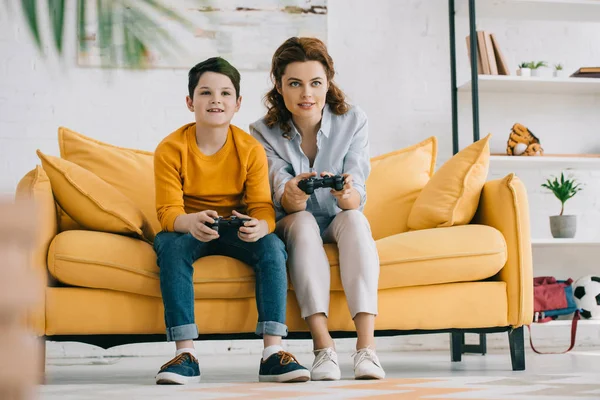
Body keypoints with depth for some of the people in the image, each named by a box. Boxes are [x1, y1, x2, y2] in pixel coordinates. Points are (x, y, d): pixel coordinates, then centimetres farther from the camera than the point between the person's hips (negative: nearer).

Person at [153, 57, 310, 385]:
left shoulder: (251, 149, -9)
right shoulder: (170, 149, -13)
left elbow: (263, 208, -14)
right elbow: (168, 211, -18)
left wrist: (258, 227, -41)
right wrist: (191, 222, -44)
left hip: (237, 232, 1)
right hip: (187, 229, -1)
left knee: (272, 246, -28)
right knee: (171, 246, -35)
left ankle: (273, 353, -32)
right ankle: (185, 354, -36)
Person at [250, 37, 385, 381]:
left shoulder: (353, 122, -11)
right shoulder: (264, 132, -11)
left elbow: (356, 200, -20)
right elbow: (285, 201, -23)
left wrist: (347, 194, -46)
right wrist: (292, 196, -49)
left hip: (340, 226, 1)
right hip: (292, 230, 0)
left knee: (354, 219, -32)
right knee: (302, 222, -33)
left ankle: (367, 346, -44)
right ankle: (324, 347, -43)